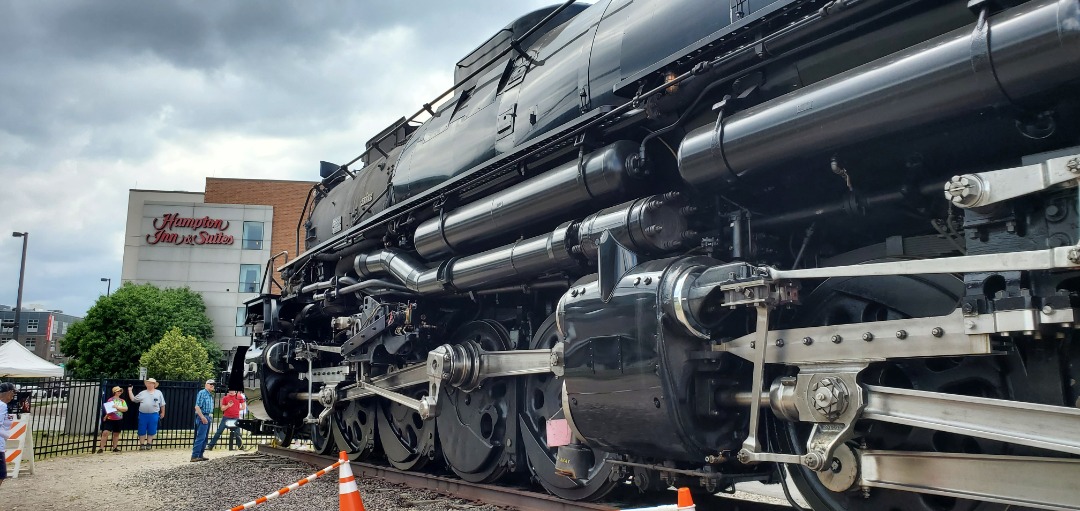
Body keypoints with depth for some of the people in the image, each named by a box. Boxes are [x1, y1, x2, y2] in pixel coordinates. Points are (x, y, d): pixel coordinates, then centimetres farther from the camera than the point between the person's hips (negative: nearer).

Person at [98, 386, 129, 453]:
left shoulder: (122, 401, 5)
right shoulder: (110, 400, -4)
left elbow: (125, 409, -6)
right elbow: (107, 408, 1)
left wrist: (117, 407, -17)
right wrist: (105, 416, -9)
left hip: (118, 420, 4)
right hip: (110, 419, -4)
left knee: (116, 434, 11)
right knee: (105, 432, -14)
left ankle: (115, 448, 22)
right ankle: (101, 448, -7)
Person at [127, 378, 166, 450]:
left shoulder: (158, 393, 6)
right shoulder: (142, 393, 10)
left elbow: (162, 404, 9)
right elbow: (133, 399, 12)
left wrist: (162, 413, 8)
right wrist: (129, 391, 10)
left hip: (154, 415, -1)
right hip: (143, 414, 1)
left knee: (151, 430, 4)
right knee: (142, 431, 4)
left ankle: (149, 444, 13)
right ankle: (142, 445, 11)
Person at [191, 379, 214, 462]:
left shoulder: (211, 395, 17)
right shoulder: (202, 393, -9)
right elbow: (197, 406, -16)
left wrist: (210, 415, 12)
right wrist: (202, 417, -20)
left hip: (208, 417, 9)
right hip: (202, 417, -9)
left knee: (205, 438, 11)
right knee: (200, 437, -12)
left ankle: (200, 455, 16)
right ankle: (194, 456, -13)